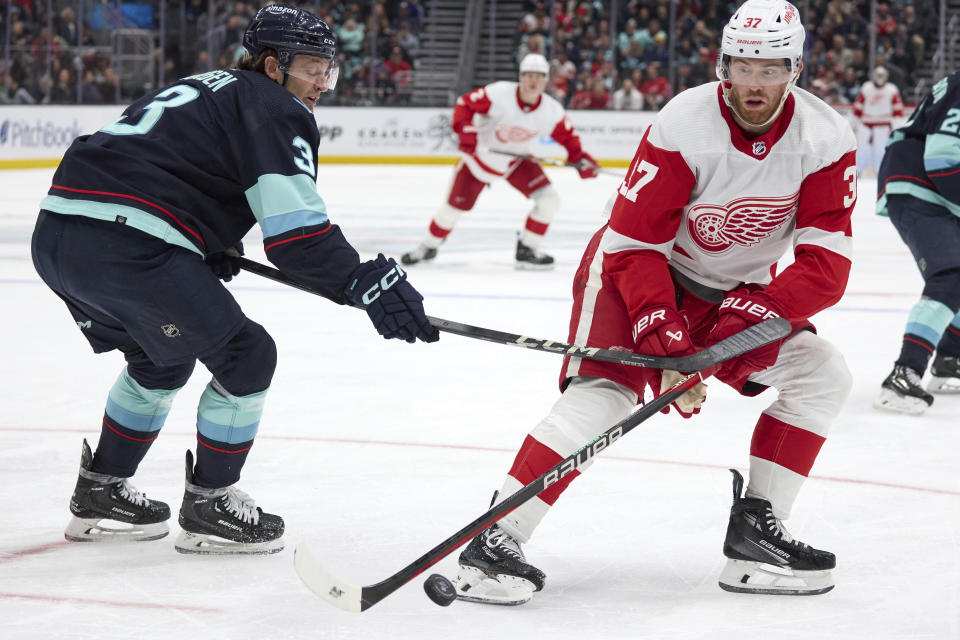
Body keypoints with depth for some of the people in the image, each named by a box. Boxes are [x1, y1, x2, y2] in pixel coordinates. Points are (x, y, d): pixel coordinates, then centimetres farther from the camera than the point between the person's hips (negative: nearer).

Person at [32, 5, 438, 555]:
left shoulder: (206, 90, 30)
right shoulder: (274, 109, 1)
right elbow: (297, 232, -11)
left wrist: (212, 248, 23)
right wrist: (369, 284, -12)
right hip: (127, 247, -9)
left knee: (161, 359, 30)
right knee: (246, 358, 5)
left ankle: (100, 495, 35)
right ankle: (209, 509, 13)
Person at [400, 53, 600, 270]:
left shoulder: (551, 111, -17)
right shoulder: (499, 94, -28)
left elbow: (567, 136, -4)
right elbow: (465, 103, -21)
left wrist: (581, 158, -18)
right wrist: (465, 130, -36)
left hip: (516, 159, 3)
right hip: (481, 155, -3)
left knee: (549, 199, -13)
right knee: (456, 205, 1)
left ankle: (527, 250, 2)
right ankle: (428, 247, 26)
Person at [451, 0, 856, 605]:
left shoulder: (826, 140, -17)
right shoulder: (684, 126, -27)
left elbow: (826, 265, -19)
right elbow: (634, 246, -24)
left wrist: (754, 316, -31)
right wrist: (665, 340, -32)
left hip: (736, 288, 5)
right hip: (640, 267, -5)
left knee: (822, 373, -7)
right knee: (604, 390, -25)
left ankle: (755, 533, -2)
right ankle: (496, 540, -26)